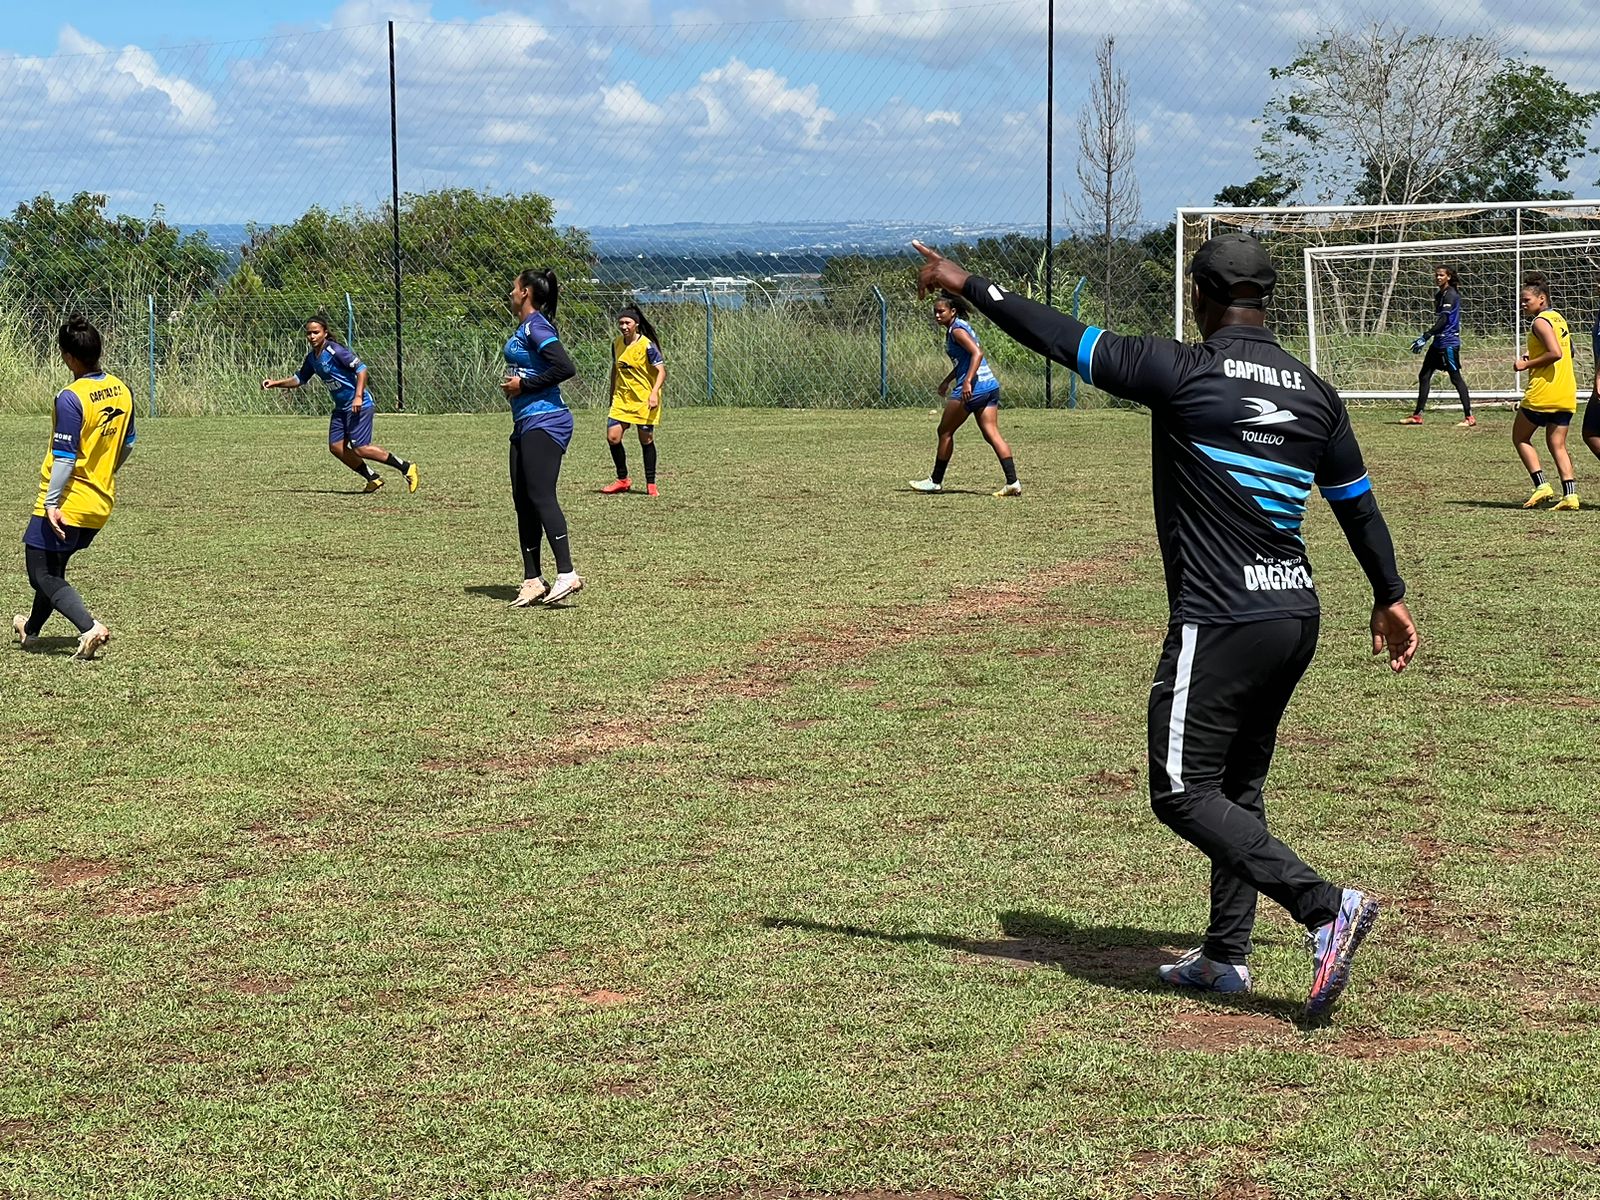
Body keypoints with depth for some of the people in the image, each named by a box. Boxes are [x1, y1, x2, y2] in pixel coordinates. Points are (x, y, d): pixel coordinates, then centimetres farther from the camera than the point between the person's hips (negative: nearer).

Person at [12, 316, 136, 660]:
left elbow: (65, 457, -22)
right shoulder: (120, 390, 2)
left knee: (42, 575, 2)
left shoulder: (71, 398, -21)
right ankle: (31, 630, 40)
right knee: (53, 569, 25)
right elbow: (127, 444, 14)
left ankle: (90, 628, -15)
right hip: (101, 502, 8)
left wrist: (51, 503, -18)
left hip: (67, 503, -8)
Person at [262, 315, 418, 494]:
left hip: (359, 404, -9)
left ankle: (406, 468, -4)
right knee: (336, 447, 2)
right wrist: (275, 383, 12)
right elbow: (299, 379, 23)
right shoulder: (312, 357, 9)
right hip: (341, 406, 9)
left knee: (360, 449, -14)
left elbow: (361, 368, -20)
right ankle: (373, 478, 12)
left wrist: (358, 396, -26)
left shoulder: (334, 350, -17)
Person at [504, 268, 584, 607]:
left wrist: (524, 385, -15)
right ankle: (533, 581, 10)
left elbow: (565, 367, -22)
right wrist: (513, 383, 6)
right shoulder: (524, 328, 18)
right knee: (523, 500, 8)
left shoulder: (537, 326, -12)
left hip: (544, 422, -10)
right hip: (526, 423, 10)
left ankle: (567, 574, -18)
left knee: (541, 496, -15)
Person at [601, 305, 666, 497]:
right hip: (622, 398, 5)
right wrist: (612, 395, 20)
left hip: (644, 400, -5)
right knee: (612, 437, -5)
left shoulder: (647, 345, -13)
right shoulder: (617, 344, 5)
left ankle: (650, 483, 13)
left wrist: (654, 393, -27)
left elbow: (661, 371, -14)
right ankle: (622, 480, 10)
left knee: (646, 440, 1)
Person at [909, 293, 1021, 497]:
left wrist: (967, 382, -30)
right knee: (992, 434, 1)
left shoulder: (957, 330, -10)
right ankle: (1012, 482, -10)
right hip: (990, 386, 9)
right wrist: (947, 380, 31)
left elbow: (977, 353, -22)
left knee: (945, 432, 6)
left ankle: (936, 481, 15)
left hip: (973, 388, -9)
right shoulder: (961, 326, 19)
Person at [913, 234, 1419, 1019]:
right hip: (1296, 617, 8)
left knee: (1184, 794, -3)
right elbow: (1358, 504, 16)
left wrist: (969, 287, 4)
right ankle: (1226, 954, 23)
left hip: (1219, 623, -7)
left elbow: (1066, 340, -8)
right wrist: (1390, 598, 30)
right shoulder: (1314, 393, 7)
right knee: (1236, 788, 19)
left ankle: (1326, 908, -14)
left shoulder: (1184, 373, -12)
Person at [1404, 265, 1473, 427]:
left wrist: (1425, 338, -24)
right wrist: (1425, 338, 19)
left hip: (1449, 343, -10)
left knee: (1456, 378, -8)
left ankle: (1469, 417, -6)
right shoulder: (1439, 295, 16)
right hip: (1438, 343, 10)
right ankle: (1417, 416, 16)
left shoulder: (1450, 295, -12)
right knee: (1424, 376, 10)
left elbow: (1443, 321, -21)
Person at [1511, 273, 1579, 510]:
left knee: (1520, 437, 8)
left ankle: (1542, 486, -4)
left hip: (1543, 392, -8)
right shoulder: (1559, 319, 16)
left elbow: (1555, 353, -23)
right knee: (1557, 445, 7)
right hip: (1567, 394, 8)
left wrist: (1527, 365, -13)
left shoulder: (1540, 322, -11)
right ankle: (1570, 495, -6)